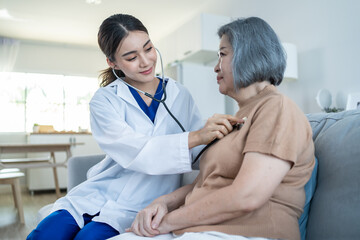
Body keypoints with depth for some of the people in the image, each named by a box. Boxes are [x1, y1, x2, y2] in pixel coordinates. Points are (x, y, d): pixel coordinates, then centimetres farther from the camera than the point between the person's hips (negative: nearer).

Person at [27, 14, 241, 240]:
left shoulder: (180, 95, 3)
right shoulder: (105, 100, -2)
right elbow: (133, 151, -20)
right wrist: (194, 137, -31)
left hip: (144, 205, 0)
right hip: (99, 194, 1)